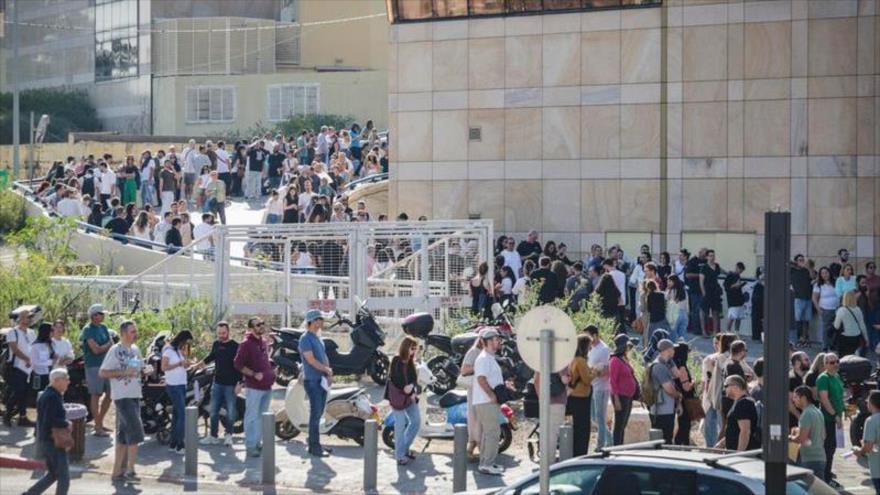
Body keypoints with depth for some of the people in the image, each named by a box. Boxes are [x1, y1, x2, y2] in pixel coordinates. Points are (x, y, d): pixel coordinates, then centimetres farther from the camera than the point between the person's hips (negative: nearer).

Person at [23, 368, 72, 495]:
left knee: (53, 474, 20)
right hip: (53, 441, -10)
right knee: (64, 476, -3)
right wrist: (66, 424, -15)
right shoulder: (53, 397, -19)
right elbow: (50, 421, -27)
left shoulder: (46, 395, 13)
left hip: (46, 439, 10)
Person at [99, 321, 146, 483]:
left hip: (135, 396, 8)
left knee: (124, 436, 11)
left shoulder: (135, 349, 14)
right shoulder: (115, 350, -11)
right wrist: (124, 372, -23)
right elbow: (103, 373, -13)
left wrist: (144, 370, 3)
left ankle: (117, 472, 16)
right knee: (135, 431, -15)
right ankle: (130, 470, -10)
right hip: (122, 396, -8)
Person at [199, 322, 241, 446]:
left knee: (231, 412, -2)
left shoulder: (235, 346, -9)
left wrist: (239, 383, -15)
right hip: (217, 383, 5)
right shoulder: (216, 344, 7)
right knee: (213, 411, 7)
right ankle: (213, 436, 16)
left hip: (231, 385, -5)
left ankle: (229, 435, 16)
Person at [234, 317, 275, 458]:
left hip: (267, 386, 8)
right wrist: (254, 374, -20)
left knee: (261, 417, 15)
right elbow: (238, 364, -15)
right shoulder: (246, 344, -10)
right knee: (252, 417, -4)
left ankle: (258, 442, 24)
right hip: (254, 387, -8)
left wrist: (271, 372, 12)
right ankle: (250, 446, -1)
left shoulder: (263, 342, 14)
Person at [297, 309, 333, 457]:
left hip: (322, 380, 9)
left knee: (319, 413, 11)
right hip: (312, 380, -9)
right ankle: (314, 446, -6)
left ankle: (316, 444, 17)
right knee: (315, 413, -9)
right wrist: (327, 369, -10)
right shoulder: (305, 339, -11)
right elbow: (311, 360, -18)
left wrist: (329, 374, 3)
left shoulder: (318, 338, 17)